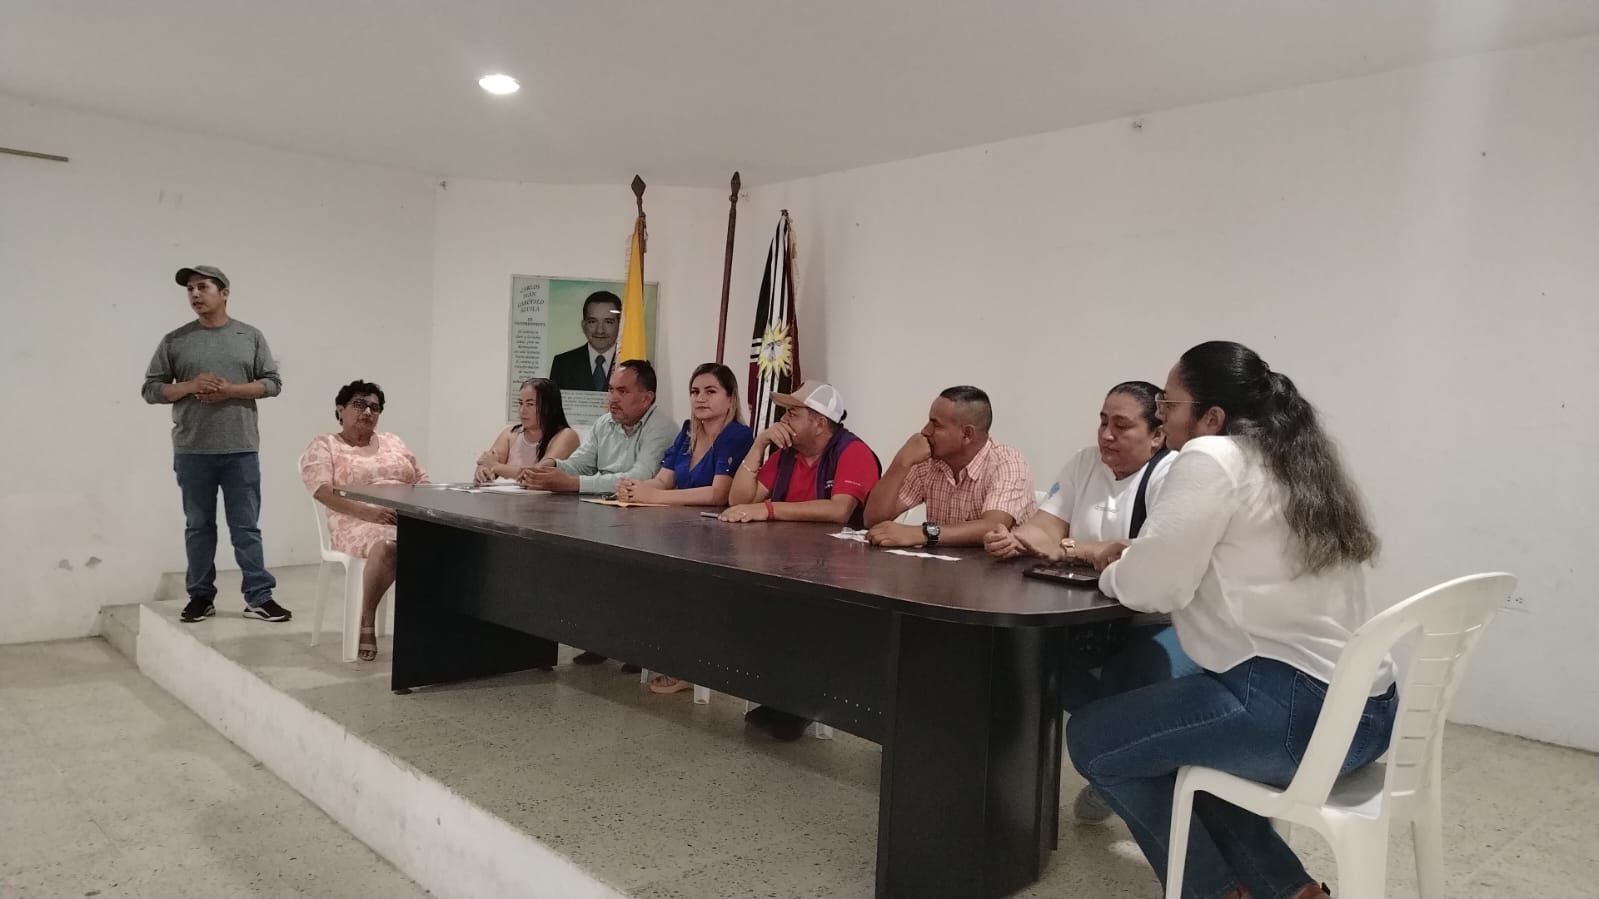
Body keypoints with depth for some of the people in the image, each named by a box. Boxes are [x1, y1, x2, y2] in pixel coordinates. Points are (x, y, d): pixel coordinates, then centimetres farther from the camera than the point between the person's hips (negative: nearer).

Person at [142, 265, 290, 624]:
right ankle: (201, 597, 20)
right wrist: (189, 386, -12)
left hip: (241, 450, -1)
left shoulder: (251, 337, 5)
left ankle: (259, 597, 6)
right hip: (192, 451, 1)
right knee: (198, 526, 10)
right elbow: (151, 389, 5)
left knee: (247, 527, 2)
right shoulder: (174, 341, 5)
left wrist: (232, 390, -12)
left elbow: (273, 383, 3)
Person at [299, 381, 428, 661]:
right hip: (358, 523, -4)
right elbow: (322, 490, -6)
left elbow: (423, 482, 23)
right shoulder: (324, 445, 11)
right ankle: (365, 620, -20)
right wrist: (366, 512, -20)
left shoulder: (393, 442, 26)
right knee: (389, 545, -40)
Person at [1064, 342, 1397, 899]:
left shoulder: (1211, 458, -11)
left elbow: (1149, 586, -15)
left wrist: (1111, 572, 6)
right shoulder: (1297, 461, 16)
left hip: (1292, 710, -10)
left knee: (1091, 738, 6)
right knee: (1175, 742, 29)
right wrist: (1132, 556, 16)